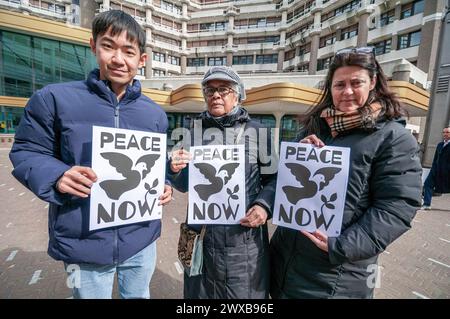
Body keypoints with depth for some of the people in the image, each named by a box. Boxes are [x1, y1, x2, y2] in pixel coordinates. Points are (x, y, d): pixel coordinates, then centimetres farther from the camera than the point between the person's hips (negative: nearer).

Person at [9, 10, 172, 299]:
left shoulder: (155, 114, 2)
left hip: (141, 239, 3)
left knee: (139, 296, 27)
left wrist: (164, 186, -8)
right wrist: (56, 176, -22)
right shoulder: (55, 98, -8)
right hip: (84, 243, -2)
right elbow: (26, 152, -2)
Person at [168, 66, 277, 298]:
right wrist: (176, 170, -14)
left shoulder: (256, 132, -3)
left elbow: (273, 179, 2)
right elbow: (185, 185, 6)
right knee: (200, 292, 22)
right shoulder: (194, 132, 2)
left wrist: (265, 205, -15)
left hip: (245, 239, -1)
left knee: (246, 292, 16)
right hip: (202, 237, 2)